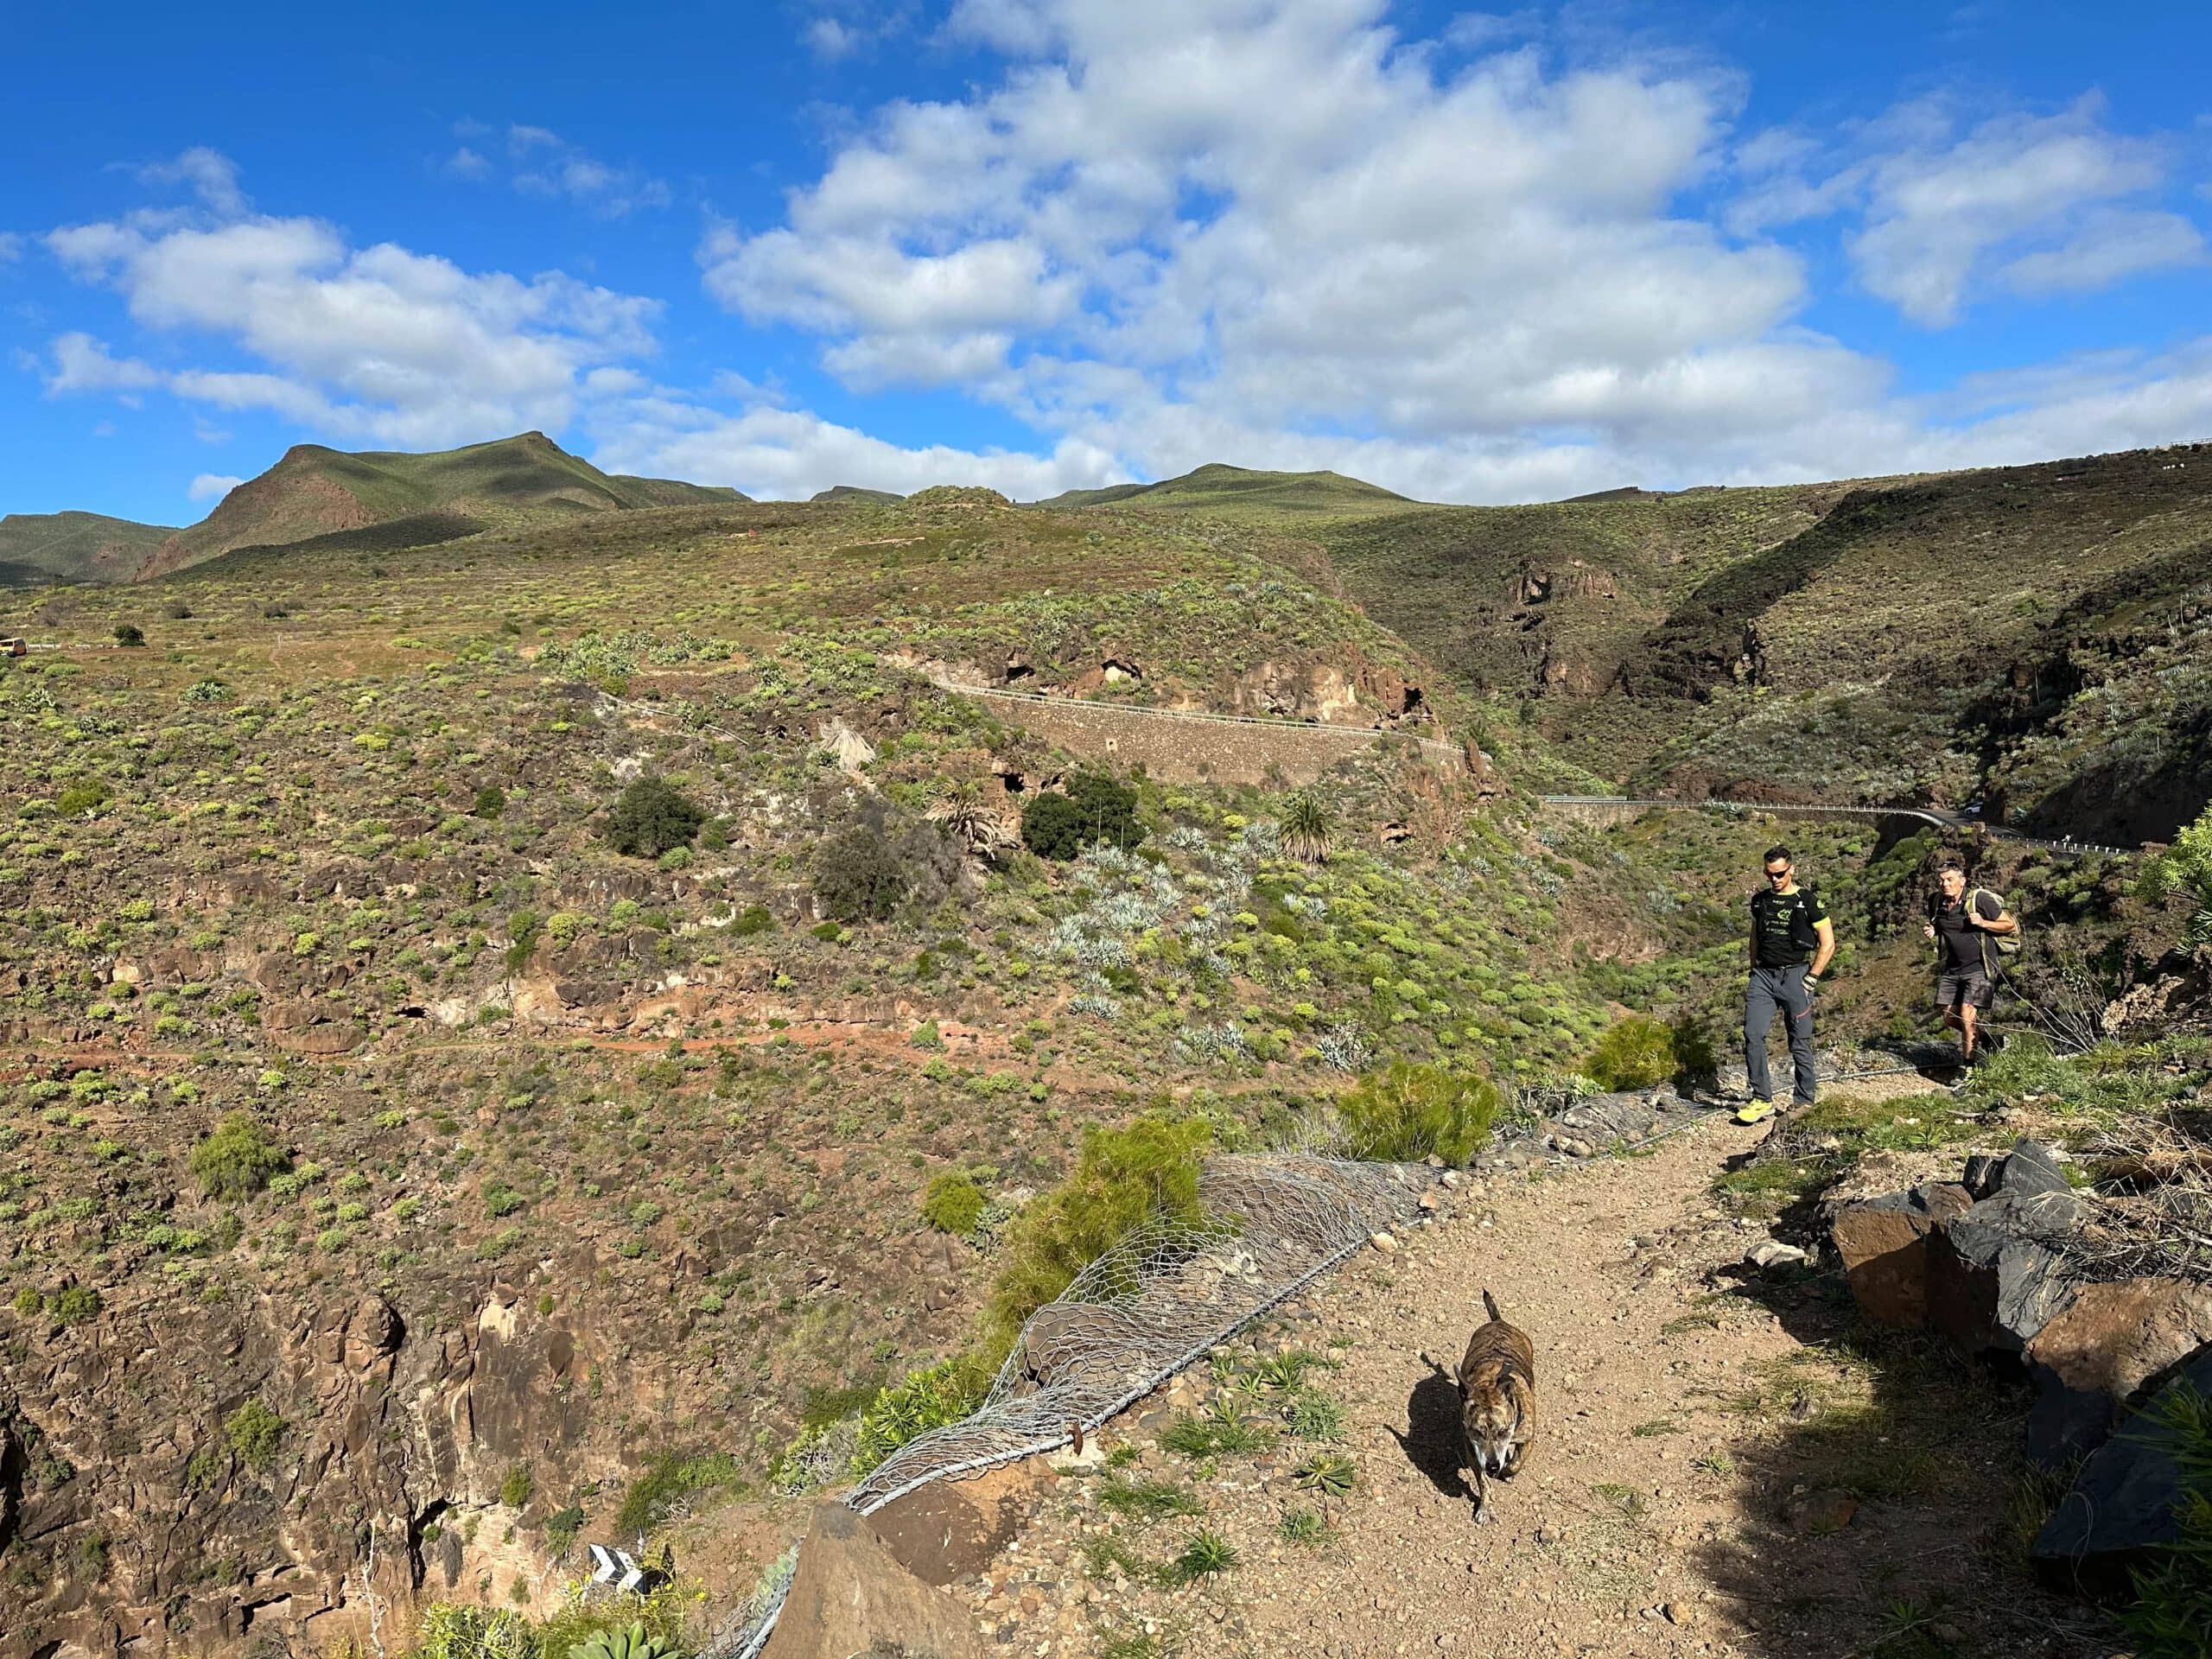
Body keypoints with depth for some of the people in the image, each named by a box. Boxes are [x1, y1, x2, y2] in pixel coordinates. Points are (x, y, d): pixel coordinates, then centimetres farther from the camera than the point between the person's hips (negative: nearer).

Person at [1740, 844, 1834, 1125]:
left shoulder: (1808, 901, -3)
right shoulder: (1760, 900, 11)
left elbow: (1828, 944, -2)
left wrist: (1810, 980, -7)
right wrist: (1754, 972, 13)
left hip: (1795, 975, -4)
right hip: (1763, 975, 4)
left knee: (1800, 1044, 1)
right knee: (1752, 1035, -10)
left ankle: (1804, 1102, 14)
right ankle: (1762, 1100, -5)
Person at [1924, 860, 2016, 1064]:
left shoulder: (1980, 899, -13)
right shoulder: (1936, 903, 3)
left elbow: (2011, 925, -6)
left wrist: (1983, 923, -21)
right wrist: (1932, 931, 1)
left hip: (1978, 969, -6)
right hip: (1950, 969, 6)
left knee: (1967, 1016, -16)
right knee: (1950, 1018, 6)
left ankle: (1969, 1067, -7)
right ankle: (1980, 1037, 35)